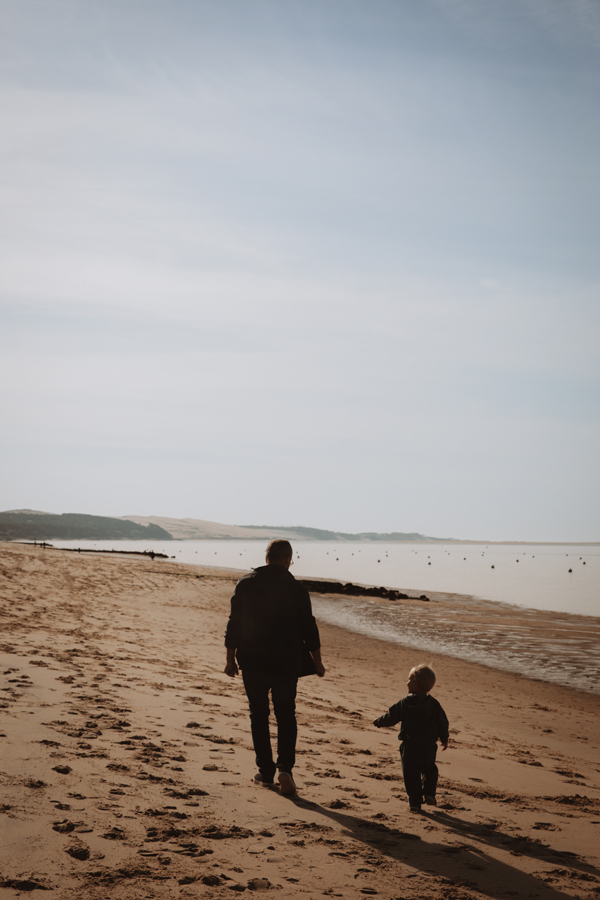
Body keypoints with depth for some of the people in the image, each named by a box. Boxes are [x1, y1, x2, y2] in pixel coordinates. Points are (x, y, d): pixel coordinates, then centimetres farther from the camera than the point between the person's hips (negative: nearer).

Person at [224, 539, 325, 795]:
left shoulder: (245, 583, -2)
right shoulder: (296, 589, -6)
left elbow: (234, 624, -1)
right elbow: (308, 630, -2)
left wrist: (230, 659, 7)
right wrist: (317, 663, 10)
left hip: (252, 663, 1)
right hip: (285, 665, -1)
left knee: (259, 716, 13)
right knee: (286, 716, 10)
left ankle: (265, 771, 17)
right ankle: (285, 768, -7)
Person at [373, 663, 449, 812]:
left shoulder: (404, 703, -9)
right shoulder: (434, 704, -1)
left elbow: (391, 717, -1)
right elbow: (442, 723, 5)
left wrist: (379, 722, 19)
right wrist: (444, 739, 20)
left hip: (409, 746, -2)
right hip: (429, 746, 2)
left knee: (411, 774, 7)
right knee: (429, 770, 21)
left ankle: (414, 802, 6)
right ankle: (429, 793, 5)